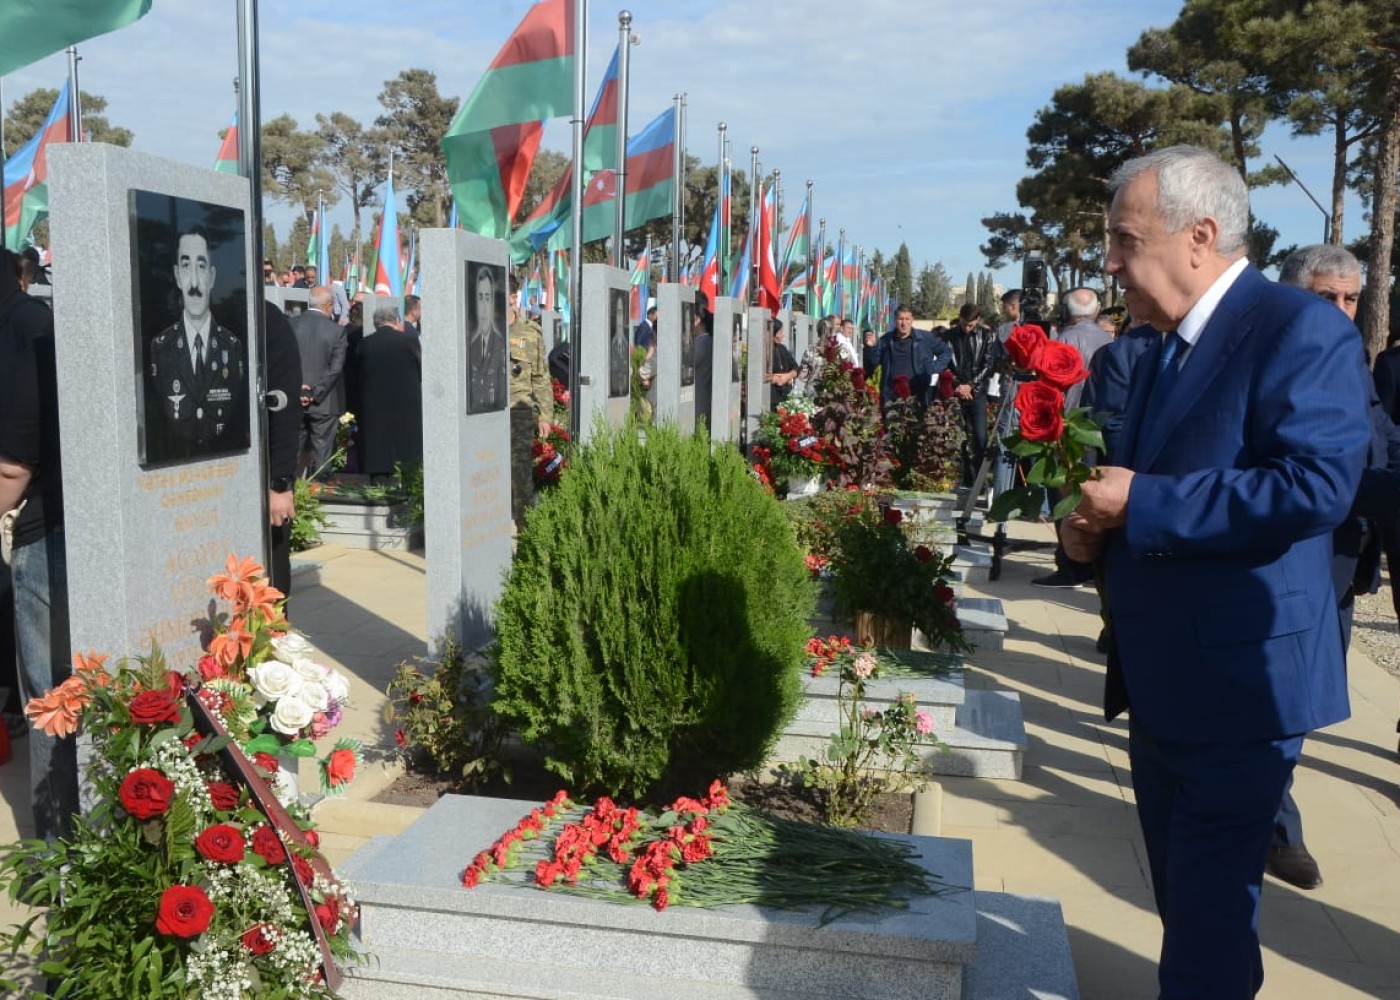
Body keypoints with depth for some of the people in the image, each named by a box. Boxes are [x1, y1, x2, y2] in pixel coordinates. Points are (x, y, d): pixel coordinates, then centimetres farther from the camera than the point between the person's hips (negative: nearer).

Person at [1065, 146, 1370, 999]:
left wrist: (1141, 504, -24)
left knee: (1209, 906, 1)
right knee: (1185, 893, 23)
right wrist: (1099, 526, 0)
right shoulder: (1166, 349, 12)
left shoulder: (1302, 330, -15)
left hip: (1238, 681, -9)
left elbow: (1316, 485, -28)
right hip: (1161, 680, 9)